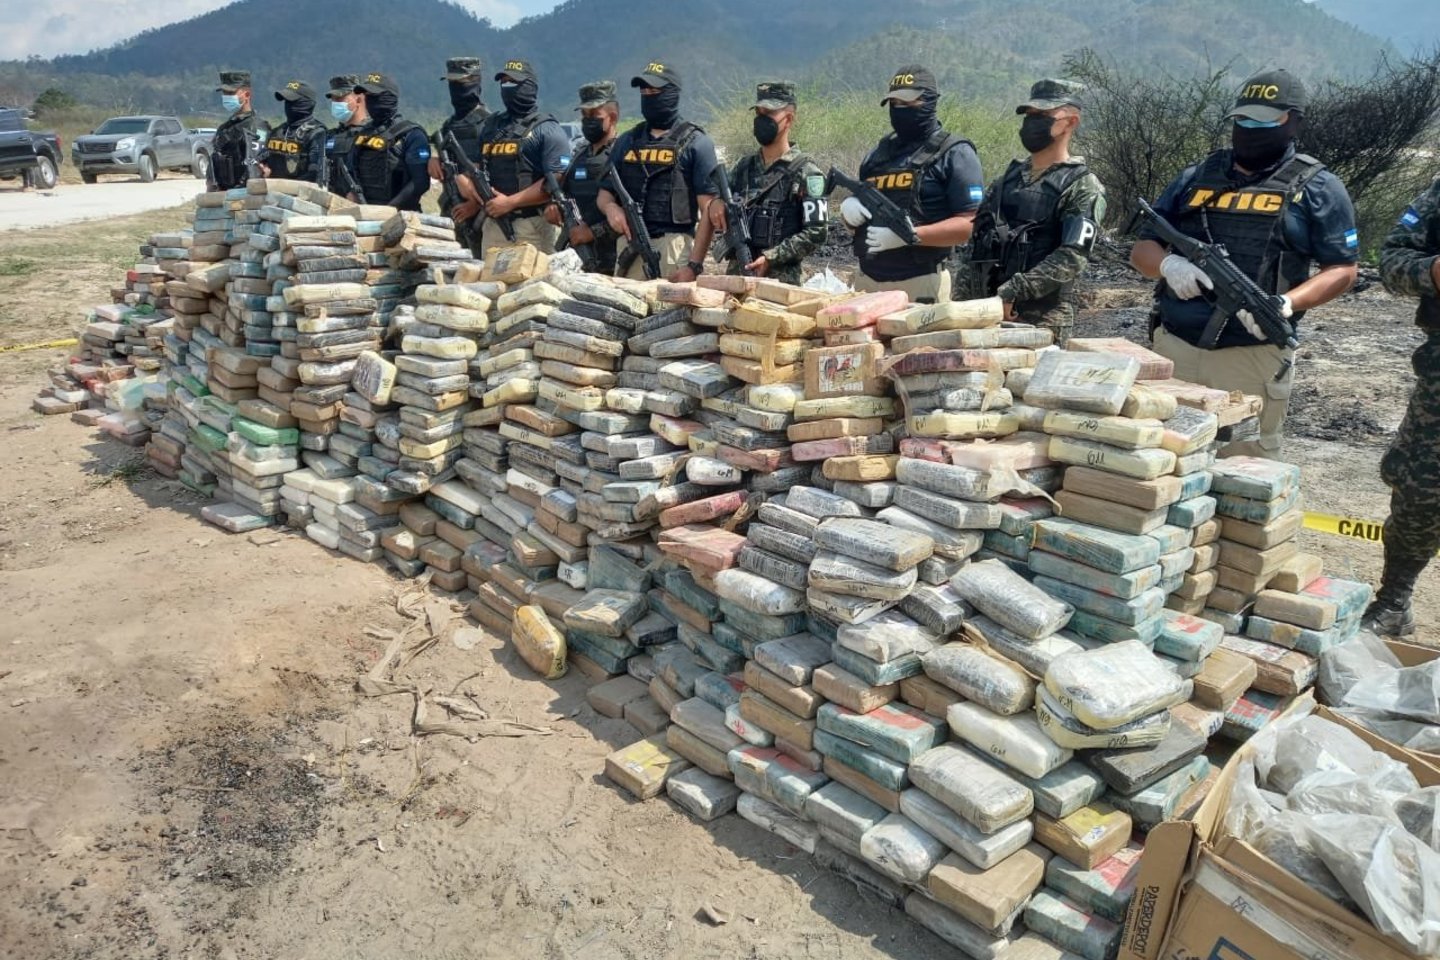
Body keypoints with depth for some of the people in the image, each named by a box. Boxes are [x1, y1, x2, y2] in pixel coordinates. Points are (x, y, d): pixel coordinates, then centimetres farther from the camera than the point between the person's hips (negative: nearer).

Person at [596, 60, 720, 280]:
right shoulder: (626, 142, 16)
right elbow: (604, 193, 23)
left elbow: (708, 211, -5)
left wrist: (694, 265, -13)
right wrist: (610, 207, -2)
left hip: (674, 247, -4)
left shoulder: (696, 143, 1)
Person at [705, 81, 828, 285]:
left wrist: (771, 257, -17)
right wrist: (716, 206, -2)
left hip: (779, 279, -5)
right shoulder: (743, 167, 12)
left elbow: (816, 232, -11)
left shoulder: (805, 172, -5)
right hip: (735, 273, 5)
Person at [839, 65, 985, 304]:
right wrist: (849, 208, -1)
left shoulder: (954, 154, -3)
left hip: (920, 284, -5)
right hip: (866, 280, 6)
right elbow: (857, 212, 23)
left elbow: (970, 224, -11)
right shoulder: (879, 153, 16)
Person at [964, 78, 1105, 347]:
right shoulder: (1010, 177, 15)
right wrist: (981, 300, 1)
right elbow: (979, 238, 13)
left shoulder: (1082, 186, -4)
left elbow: (1072, 258, -16)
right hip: (990, 312, 6)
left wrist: (1011, 294, -22)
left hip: (1043, 318, -6)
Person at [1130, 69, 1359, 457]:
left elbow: (1342, 269, 0)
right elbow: (1142, 249, 12)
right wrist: (1169, 264, -12)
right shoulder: (1196, 177, 13)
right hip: (1174, 347, 4)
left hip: (1253, 357, -3)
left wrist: (1287, 304, -19)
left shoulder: (1316, 188, 3)